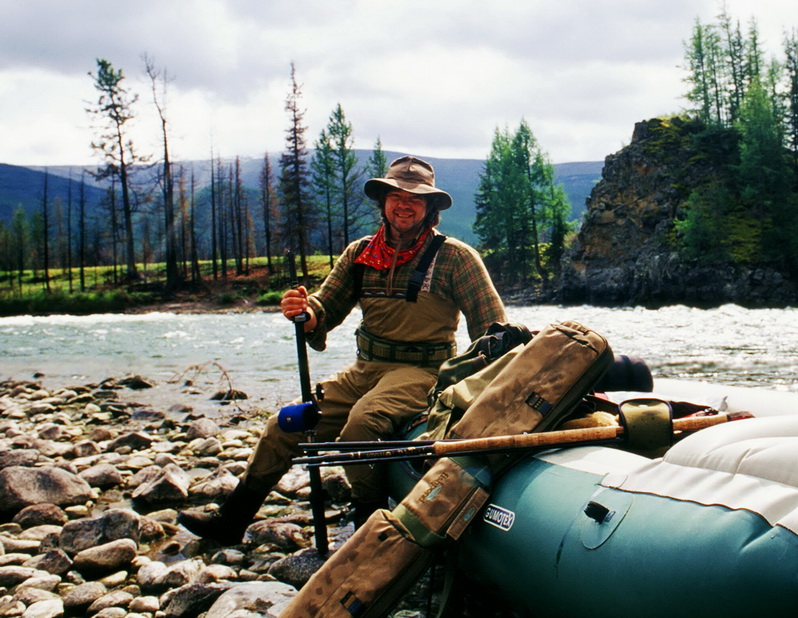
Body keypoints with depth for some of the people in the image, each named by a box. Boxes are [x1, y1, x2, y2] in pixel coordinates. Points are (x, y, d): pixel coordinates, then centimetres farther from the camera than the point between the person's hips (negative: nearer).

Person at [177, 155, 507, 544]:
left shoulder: (454, 257, -6)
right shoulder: (359, 254, 8)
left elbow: (494, 329, -8)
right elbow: (326, 310, 8)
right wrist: (308, 314, -17)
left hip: (422, 372, -5)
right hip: (365, 369, 6)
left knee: (362, 421, -34)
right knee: (284, 425, -2)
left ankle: (370, 521, -11)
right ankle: (230, 520, 14)